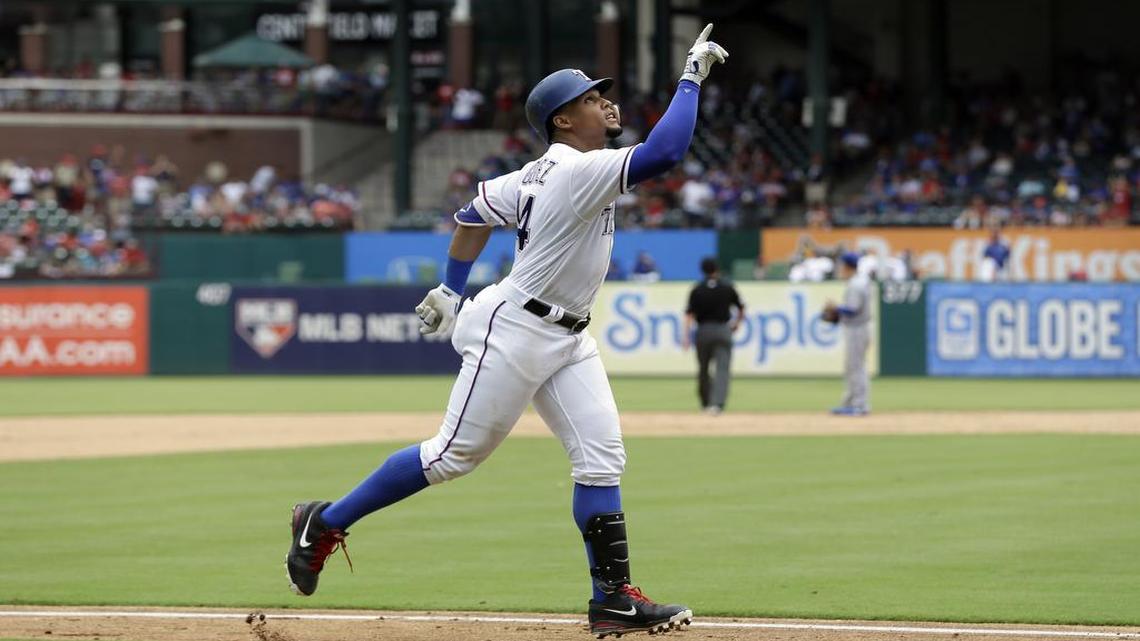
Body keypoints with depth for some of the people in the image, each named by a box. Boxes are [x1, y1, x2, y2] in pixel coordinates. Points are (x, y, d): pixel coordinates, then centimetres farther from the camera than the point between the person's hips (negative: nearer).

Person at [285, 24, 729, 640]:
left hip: (567, 340, 10)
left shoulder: (540, 172, 9)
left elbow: (475, 213, 20)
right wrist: (691, 77, -23)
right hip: (514, 330, -10)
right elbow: (665, 151, -32)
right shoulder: (580, 172, -20)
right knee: (455, 453, -2)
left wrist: (450, 288, 27)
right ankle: (326, 522, 11)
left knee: (602, 456, -1)